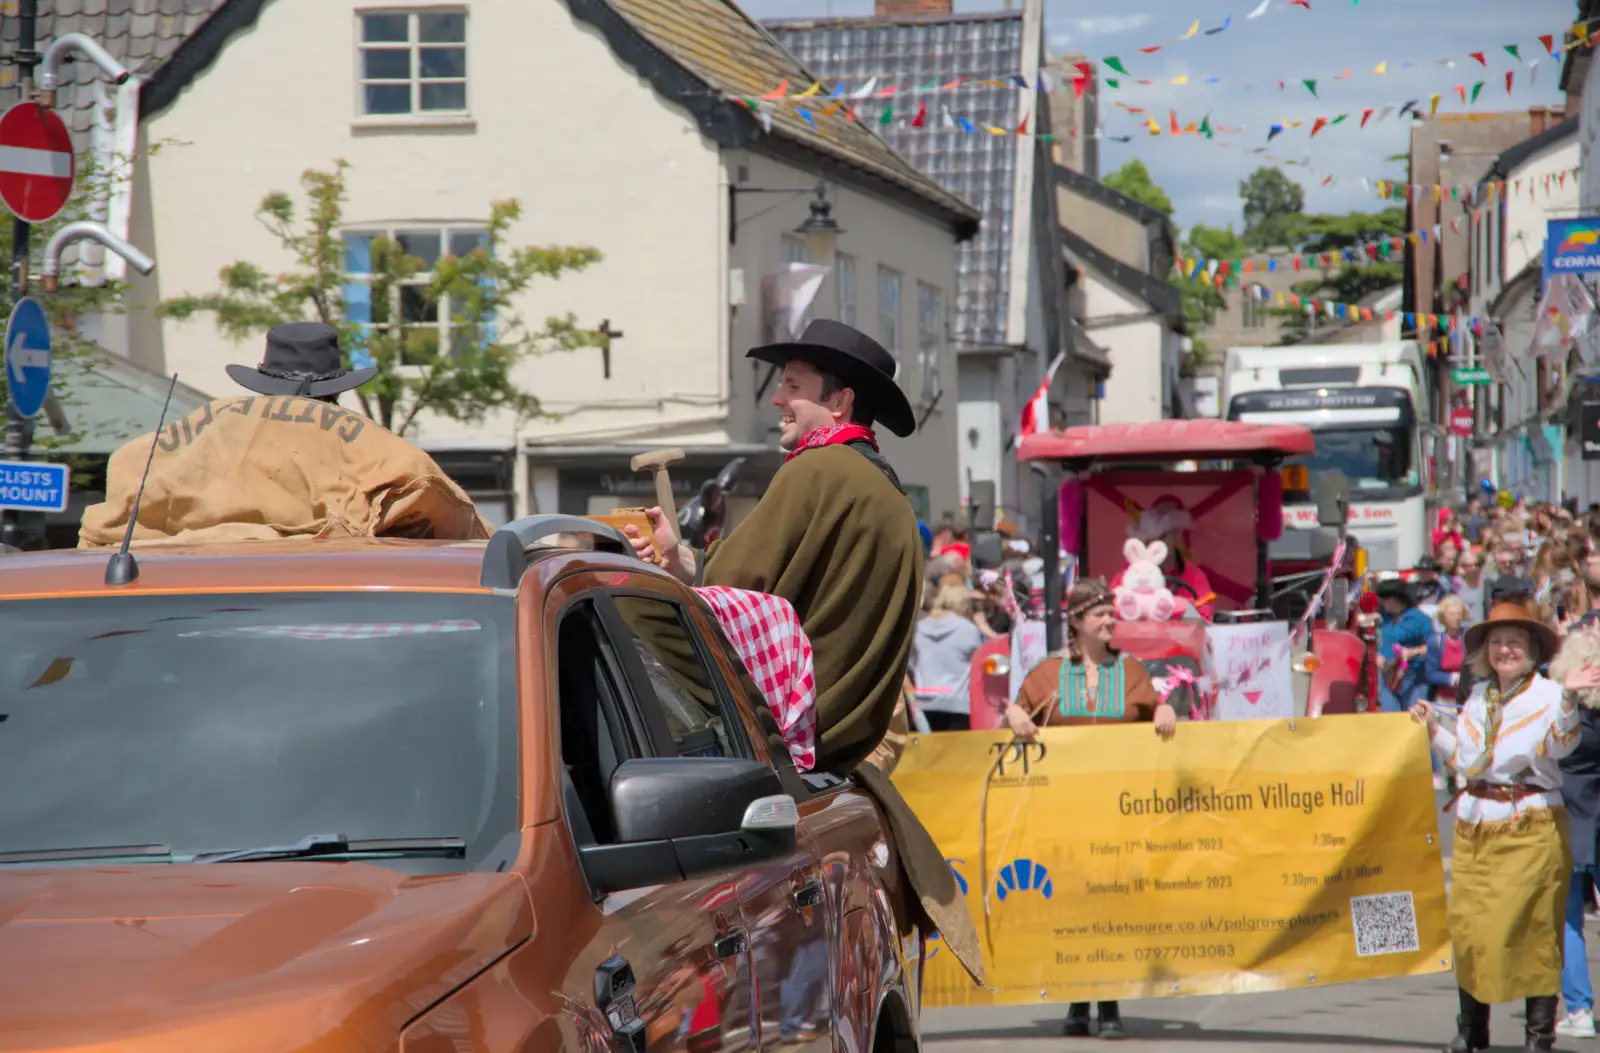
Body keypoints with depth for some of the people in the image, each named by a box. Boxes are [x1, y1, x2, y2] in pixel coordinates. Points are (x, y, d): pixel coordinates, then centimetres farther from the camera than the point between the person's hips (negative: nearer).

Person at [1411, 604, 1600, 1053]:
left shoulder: (1546, 695, -4)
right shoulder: (1477, 699, 15)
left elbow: (1559, 745, -21)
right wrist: (1433, 729, 17)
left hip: (1530, 829, -6)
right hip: (1474, 826, 6)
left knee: (1532, 929, -5)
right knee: (1468, 925, 6)